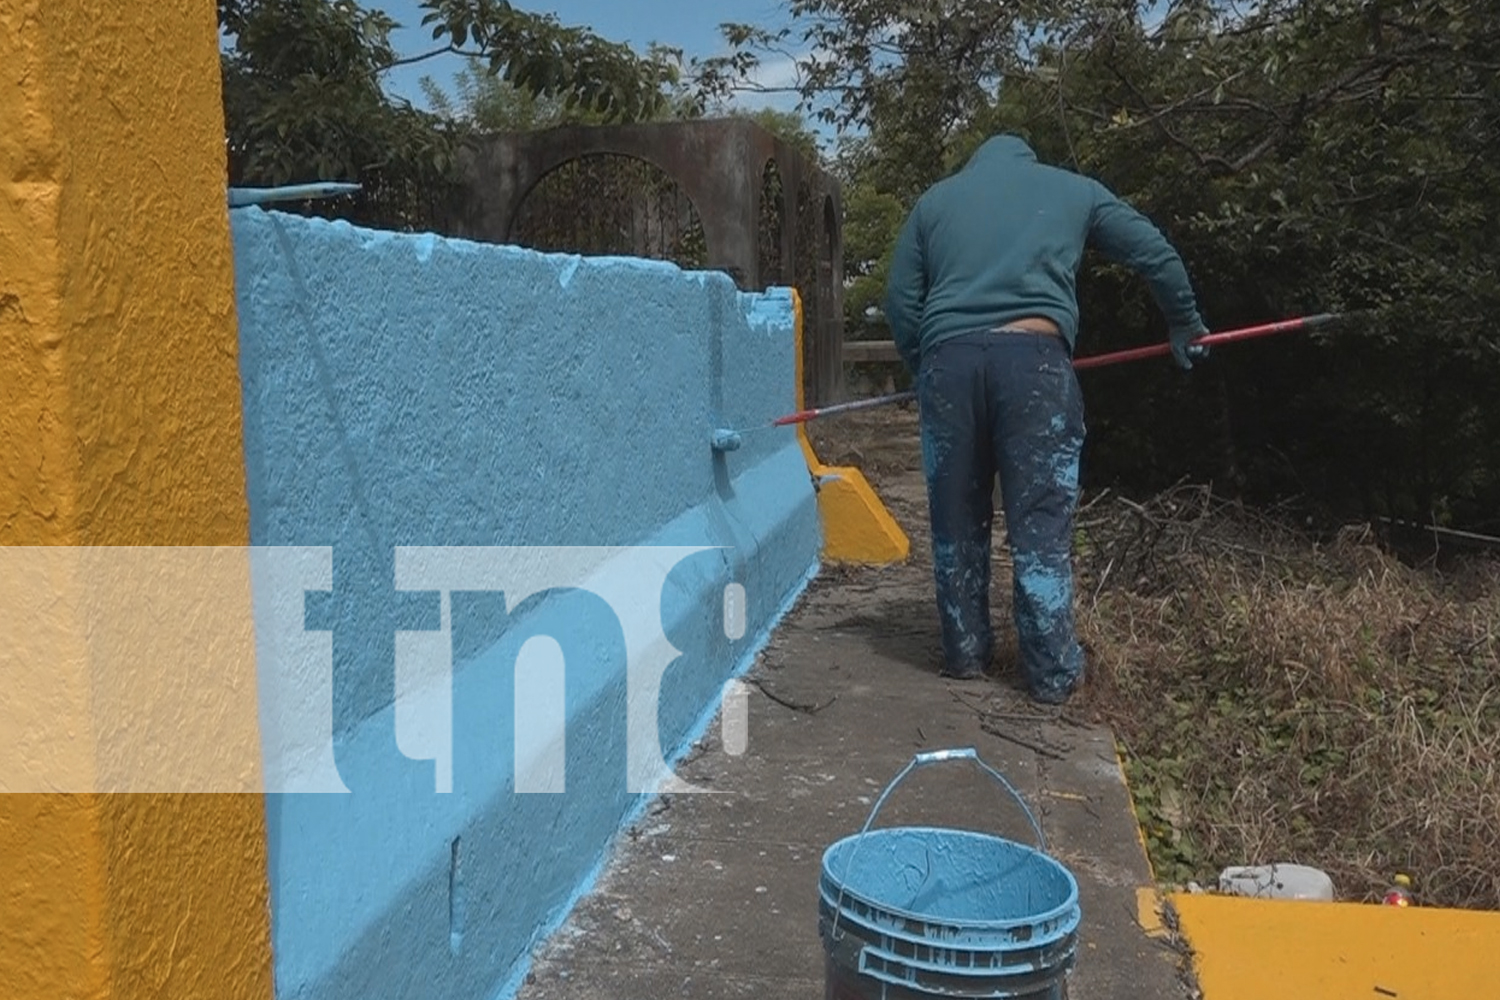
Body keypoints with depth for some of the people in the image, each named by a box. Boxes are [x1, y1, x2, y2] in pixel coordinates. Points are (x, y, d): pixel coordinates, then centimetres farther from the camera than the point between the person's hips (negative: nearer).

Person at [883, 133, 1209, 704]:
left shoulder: (936, 198, 25)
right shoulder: (1073, 188, 24)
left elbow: (899, 300, 16)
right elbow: (1155, 254, 24)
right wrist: (1184, 325, 37)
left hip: (948, 357, 2)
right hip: (1033, 356, -1)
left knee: (957, 517, 13)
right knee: (1041, 522, 2)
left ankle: (964, 653, 22)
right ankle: (1053, 673, 6)